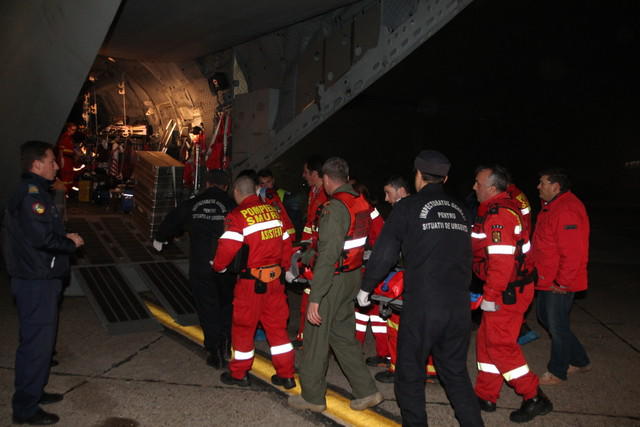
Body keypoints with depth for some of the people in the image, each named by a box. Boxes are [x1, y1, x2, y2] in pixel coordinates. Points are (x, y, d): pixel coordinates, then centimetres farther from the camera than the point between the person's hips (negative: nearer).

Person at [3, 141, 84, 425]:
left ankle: (34, 392, 33)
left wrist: (65, 238, 6)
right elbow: (41, 237, -26)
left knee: (38, 338, 20)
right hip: (36, 283, -11)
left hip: (36, 279, 11)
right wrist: (71, 243, -11)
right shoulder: (32, 194, -18)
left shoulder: (30, 191, 15)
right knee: (37, 341, -3)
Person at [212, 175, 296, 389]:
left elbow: (227, 248, -18)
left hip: (251, 281, -5)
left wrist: (218, 266, 2)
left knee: (243, 326, 11)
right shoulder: (273, 211, 6)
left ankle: (238, 374, 26)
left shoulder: (238, 215, -13)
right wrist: (284, 267, 25)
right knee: (277, 326, 14)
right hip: (275, 279, 6)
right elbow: (286, 242, 11)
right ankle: (286, 375, 20)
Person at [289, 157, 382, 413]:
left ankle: (312, 397, 22)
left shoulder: (335, 208, -20)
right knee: (342, 334, 18)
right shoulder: (361, 203, 5)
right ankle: (366, 391, 20)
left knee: (316, 338, 7)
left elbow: (328, 256, -26)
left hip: (333, 280, -8)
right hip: (353, 277, 8)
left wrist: (315, 298, -25)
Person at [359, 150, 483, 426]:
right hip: (459, 307, 5)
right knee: (456, 373, 19)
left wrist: (365, 289, 10)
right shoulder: (458, 210, 12)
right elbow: (466, 257, 16)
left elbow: (384, 254, -3)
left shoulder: (407, 207, -3)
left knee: (410, 375, 10)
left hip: (422, 307, -5)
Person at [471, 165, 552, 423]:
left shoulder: (498, 215, -20)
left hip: (507, 293, -10)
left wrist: (491, 295, -22)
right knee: (486, 340, 15)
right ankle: (485, 396, 25)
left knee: (499, 344, -3)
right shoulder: (506, 208, 14)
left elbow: (501, 260, -26)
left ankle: (534, 398, 7)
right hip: (510, 289, 10)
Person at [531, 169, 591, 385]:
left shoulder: (567, 211, -22)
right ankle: (579, 361, 33)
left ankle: (557, 372, 21)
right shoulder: (552, 207, 12)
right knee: (545, 315, 20)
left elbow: (573, 252, -26)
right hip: (548, 279, 11)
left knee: (557, 326, 3)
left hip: (559, 284, -11)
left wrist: (562, 282, -21)